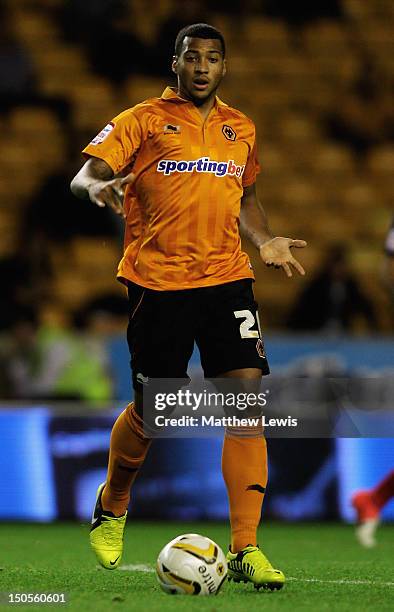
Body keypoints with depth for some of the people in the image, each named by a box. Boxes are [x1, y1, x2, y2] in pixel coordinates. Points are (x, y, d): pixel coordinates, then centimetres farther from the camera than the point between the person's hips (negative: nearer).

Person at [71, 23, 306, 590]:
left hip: (227, 278, 3)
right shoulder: (144, 120, 1)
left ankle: (245, 550, -9)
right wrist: (97, 187, -30)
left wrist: (266, 240, 10)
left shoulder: (240, 128, 15)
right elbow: (85, 174, -6)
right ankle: (111, 506, 34)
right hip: (157, 282, -3)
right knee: (151, 411, 3)